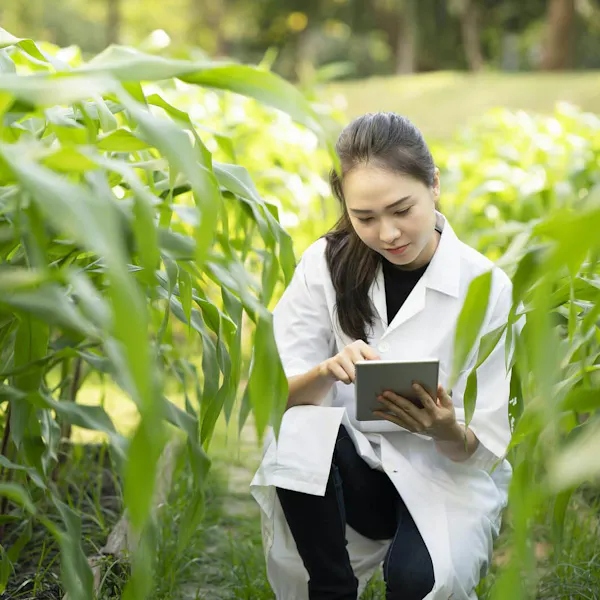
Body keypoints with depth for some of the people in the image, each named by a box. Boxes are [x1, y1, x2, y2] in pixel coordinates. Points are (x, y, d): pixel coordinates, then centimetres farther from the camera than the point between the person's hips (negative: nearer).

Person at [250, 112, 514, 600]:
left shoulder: (485, 286, -13)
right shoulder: (328, 262, -8)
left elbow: (482, 448, -10)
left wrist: (445, 430, -34)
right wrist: (327, 370, -31)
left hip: (447, 474, -2)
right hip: (351, 463, 2)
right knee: (298, 433, -30)